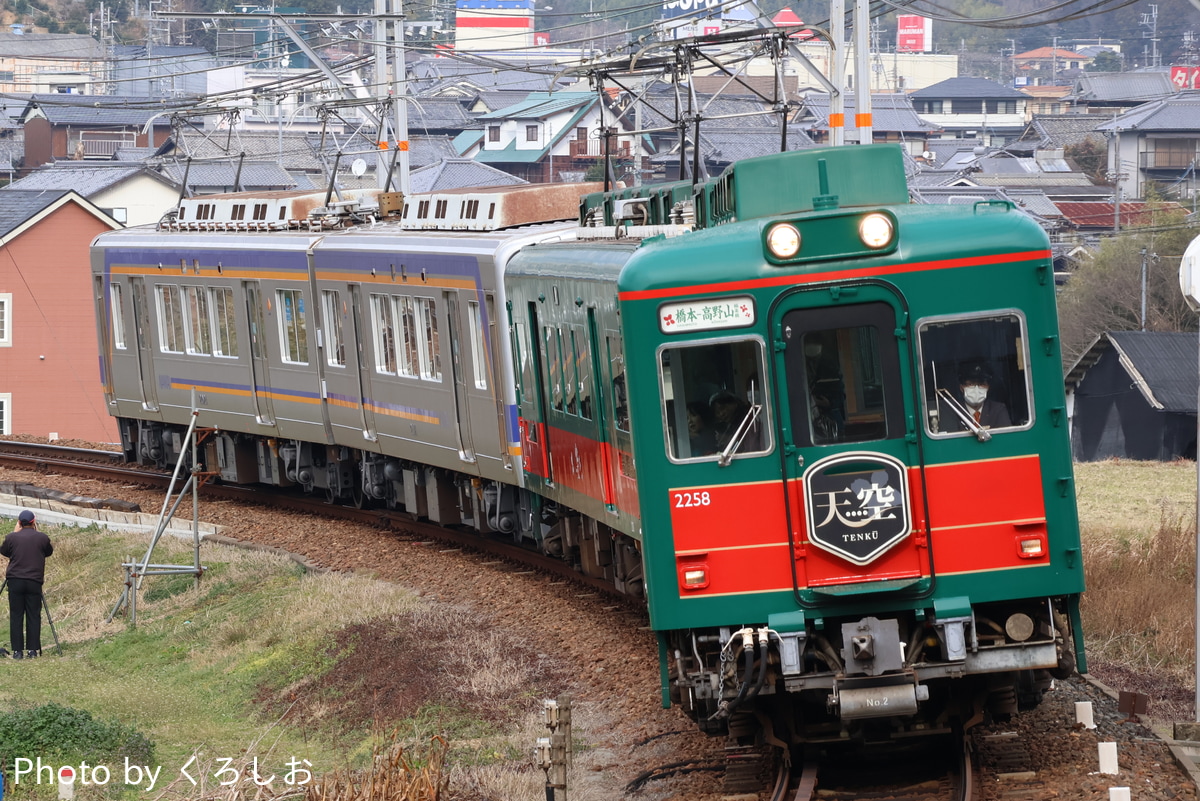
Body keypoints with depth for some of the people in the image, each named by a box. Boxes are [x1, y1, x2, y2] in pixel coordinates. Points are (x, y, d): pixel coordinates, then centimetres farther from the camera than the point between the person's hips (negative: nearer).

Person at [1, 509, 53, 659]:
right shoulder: (42, 538, -1)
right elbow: (49, 551, 17)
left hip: (15, 581, 0)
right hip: (34, 582, 0)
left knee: (16, 616, 3)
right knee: (33, 616, 5)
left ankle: (17, 651, 0)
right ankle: (33, 650, 3)